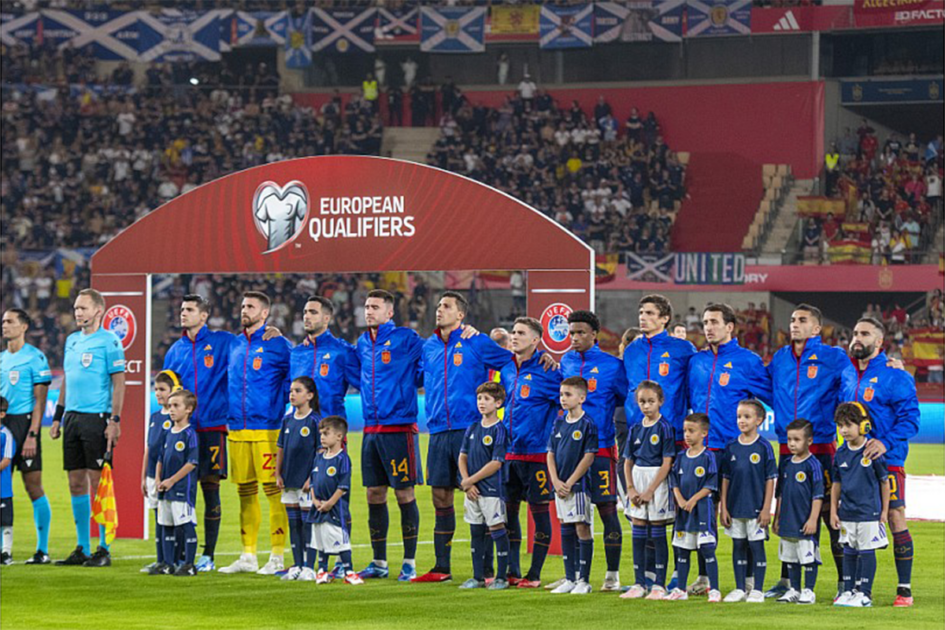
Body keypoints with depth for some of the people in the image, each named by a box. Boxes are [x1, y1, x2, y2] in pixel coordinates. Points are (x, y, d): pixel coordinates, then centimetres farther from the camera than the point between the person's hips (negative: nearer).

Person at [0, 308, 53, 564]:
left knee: (33, 486, -5)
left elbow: (40, 401, -9)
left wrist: (32, 435, -16)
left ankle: (43, 550, 0)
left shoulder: (35, 357, -5)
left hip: (24, 423, -6)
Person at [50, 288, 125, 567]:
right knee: (76, 482, 7)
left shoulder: (109, 341, -6)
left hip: (97, 418, -7)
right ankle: (82, 549, 13)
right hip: (73, 417, 7)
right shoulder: (72, 340, 16)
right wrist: (57, 417, 18)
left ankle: (104, 549, -2)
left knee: (98, 482, -7)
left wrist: (114, 420, -16)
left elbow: (118, 383, -9)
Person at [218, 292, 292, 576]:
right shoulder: (234, 346, 15)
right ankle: (248, 556, 14)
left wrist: (287, 423, -6)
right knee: (245, 492, 8)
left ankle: (277, 557, -4)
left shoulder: (278, 345, -2)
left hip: (267, 429, -6)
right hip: (237, 430, 6)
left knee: (274, 490, -6)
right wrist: (228, 416, 15)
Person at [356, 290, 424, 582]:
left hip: (398, 428, -6)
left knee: (404, 493, -3)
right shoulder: (363, 343, 13)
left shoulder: (405, 339, -6)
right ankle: (379, 563, 16)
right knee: (374, 495, 8)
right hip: (371, 429, 6)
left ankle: (410, 563, 3)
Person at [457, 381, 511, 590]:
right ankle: (478, 577, 17)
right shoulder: (472, 429, 10)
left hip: (492, 489, -6)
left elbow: (496, 464, -14)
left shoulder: (499, 430, -9)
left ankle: (501, 577, 2)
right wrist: (467, 484, -4)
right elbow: (463, 457, 11)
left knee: (497, 530, -2)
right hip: (472, 490, 6)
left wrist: (469, 480, -11)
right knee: (476, 532, 10)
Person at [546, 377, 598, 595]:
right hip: (560, 486, 6)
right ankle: (570, 579, 16)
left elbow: (588, 458, -12)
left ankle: (583, 580, 0)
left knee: (582, 529, -4)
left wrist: (570, 482, -14)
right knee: (565, 530, 9)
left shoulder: (588, 424, -8)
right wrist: (556, 481, -3)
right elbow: (551, 454, 11)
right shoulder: (559, 423, 10)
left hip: (579, 485, -6)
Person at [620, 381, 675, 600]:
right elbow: (628, 462, 11)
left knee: (657, 534, -2)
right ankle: (639, 584, 11)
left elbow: (667, 463, -11)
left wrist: (650, 491, -15)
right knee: (638, 534, 6)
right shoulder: (636, 429, 10)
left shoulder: (665, 428, -7)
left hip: (657, 482, -5)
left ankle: (659, 585, 2)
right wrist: (630, 488, -3)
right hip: (638, 480, 5)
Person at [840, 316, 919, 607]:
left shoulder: (895, 376, -7)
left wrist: (886, 442, -23)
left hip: (886, 461, -6)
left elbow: (910, 417, -11)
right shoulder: (847, 375, 12)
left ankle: (905, 588, -1)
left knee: (896, 519, -6)